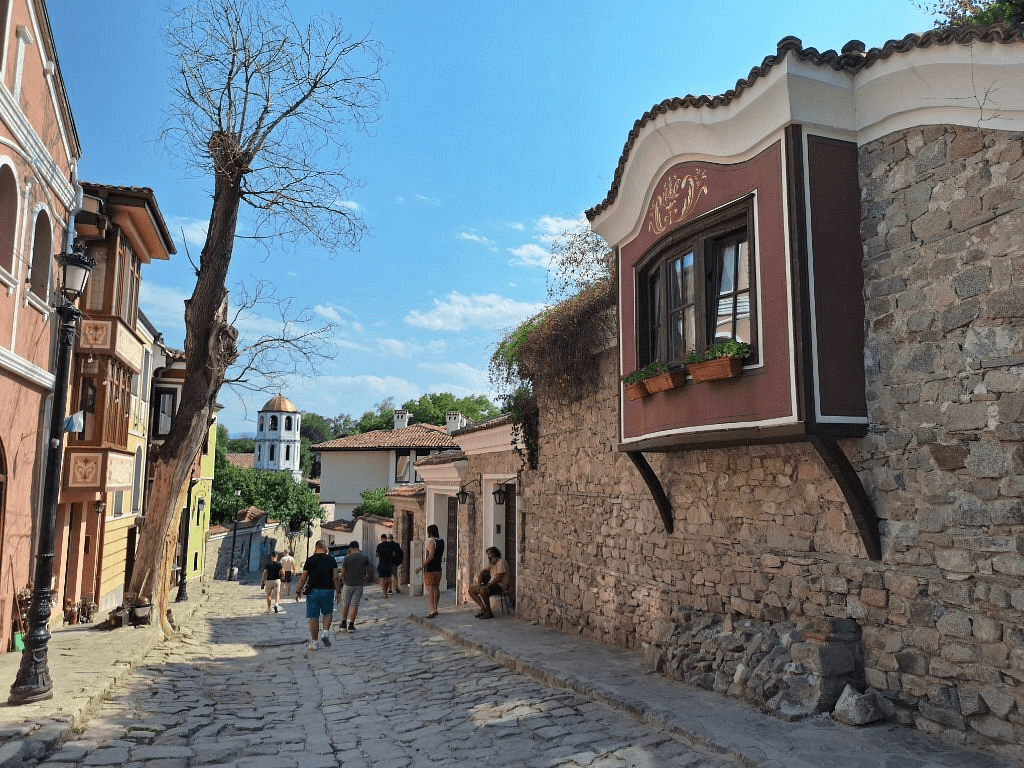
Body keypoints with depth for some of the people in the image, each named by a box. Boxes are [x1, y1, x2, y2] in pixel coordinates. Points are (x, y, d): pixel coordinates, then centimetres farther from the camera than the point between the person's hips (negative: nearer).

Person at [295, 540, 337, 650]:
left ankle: (314, 642, 9)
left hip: (313, 590, -1)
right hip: (328, 590, 1)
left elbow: (303, 578, 3)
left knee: (313, 617, 5)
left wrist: (298, 591, 13)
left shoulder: (310, 560, 2)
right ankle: (326, 632, -3)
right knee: (328, 613, 19)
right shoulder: (331, 560, 5)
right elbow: (335, 578, 1)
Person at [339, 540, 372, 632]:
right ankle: (351, 625, 5)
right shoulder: (365, 558, -2)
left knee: (345, 604, 14)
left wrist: (344, 581, 13)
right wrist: (366, 578, 25)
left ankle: (343, 624, 17)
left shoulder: (347, 558, -9)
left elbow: (343, 573, -5)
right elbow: (369, 571, 7)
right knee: (355, 605, 5)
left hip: (348, 584, -1)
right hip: (359, 584, 1)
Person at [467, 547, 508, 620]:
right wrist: (479, 584, -5)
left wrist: (487, 586, -23)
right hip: (491, 583, 10)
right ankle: (483, 609, -1)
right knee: (471, 590, 2)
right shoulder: (491, 563, 16)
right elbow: (482, 573, 12)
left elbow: (498, 579, -21)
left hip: (500, 585, -10)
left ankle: (489, 613, -21)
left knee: (483, 591, -37)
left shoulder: (501, 562, -14)